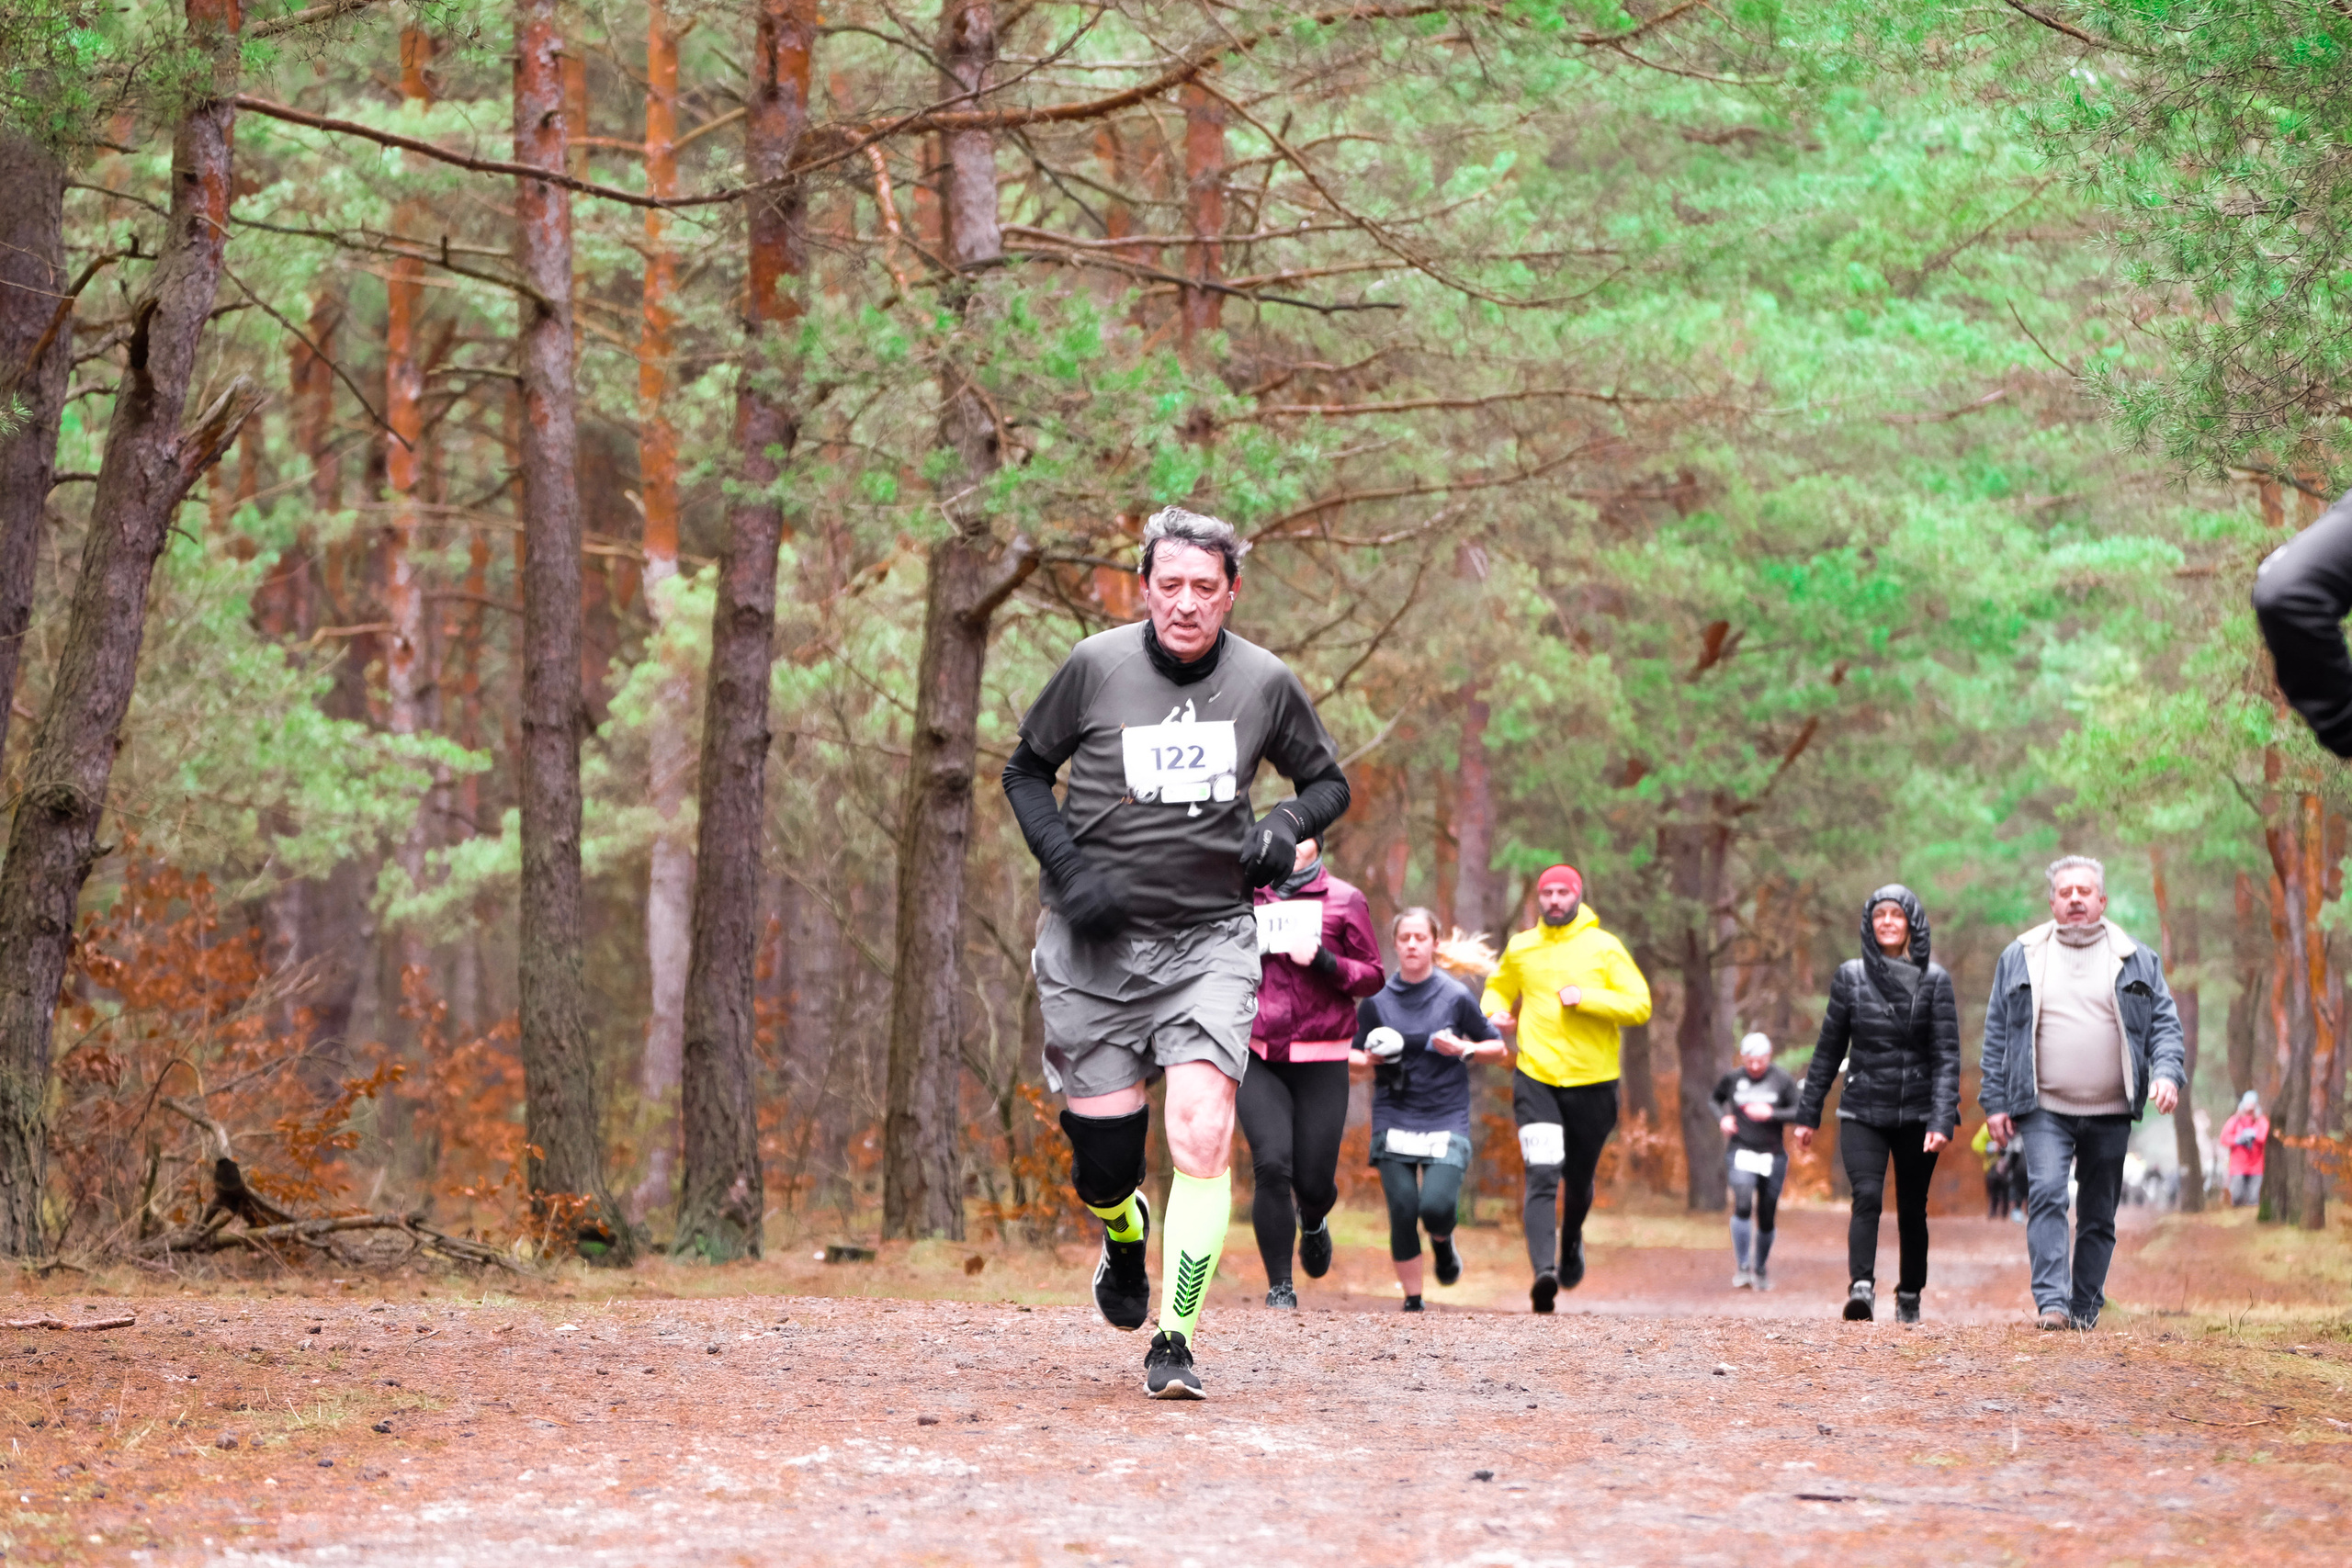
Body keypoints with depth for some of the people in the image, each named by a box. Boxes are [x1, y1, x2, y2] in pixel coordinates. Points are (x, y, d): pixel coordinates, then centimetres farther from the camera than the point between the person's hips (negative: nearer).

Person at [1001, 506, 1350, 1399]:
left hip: (1211, 939, 0)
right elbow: (1025, 771, 8)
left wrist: (1287, 825, -7)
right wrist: (1068, 868, -7)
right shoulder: (1097, 667, -5)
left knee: (1203, 1132, -20)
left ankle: (1175, 1341, -12)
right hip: (1094, 942, 0)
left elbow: (1328, 781, 16)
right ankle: (1124, 1238, 38)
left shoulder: (1265, 683, -1)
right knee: (1105, 1162, 0)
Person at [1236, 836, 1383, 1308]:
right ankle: (1279, 1287, -7)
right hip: (1258, 1060, 1)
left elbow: (1372, 977, 1)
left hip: (1321, 1062, -1)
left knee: (1314, 1181, 0)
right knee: (1271, 1166, -17)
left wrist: (1323, 961, -16)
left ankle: (1312, 1221, 40)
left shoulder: (1344, 901, 2)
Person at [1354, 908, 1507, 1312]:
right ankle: (1412, 1301, 9)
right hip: (1394, 1119, 1)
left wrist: (1465, 1049, -10)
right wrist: (1369, 1059, -9)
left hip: (1446, 1120, -1)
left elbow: (1498, 1048, 9)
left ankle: (1443, 1242, 19)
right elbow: (1352, 1054, 13)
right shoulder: (1376, 999, 4)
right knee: (1402, 1211, -8)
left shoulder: (1456, 997, 0)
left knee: (1436, 1206, -18)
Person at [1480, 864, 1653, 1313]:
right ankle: (1544, 1272, -31)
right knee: (1542, 1176, -19)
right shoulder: (1519, 949, 8)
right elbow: (1498, 989, 26)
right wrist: (1494, 1013, 3)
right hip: (1535, 1079, 0)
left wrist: (1586, 998, -18)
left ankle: (1571, 1240, 48)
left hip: (1592, 1083, 0)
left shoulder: (1604, 948, 0)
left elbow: (1640, 1006, -6)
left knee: (1578, 1181, 16)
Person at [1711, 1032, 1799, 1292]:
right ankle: (1742, 1268, -22)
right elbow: (1714, 1099, 19)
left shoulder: (1782, 1081, -2)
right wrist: (1723, 1117, -1)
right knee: (1742, 1205, -23)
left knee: (1766, 1217, 7)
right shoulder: (1732, 1080, 1)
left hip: (1773, 1156, 1)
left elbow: (1799, 1112, -3)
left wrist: (1771, 1114, -18)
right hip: (1741, 1152, -1)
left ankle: (1760, 1270, 26)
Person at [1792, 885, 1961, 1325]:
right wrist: (1808, 1113, 10)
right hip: (1862, 1112, 0)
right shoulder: (1850, 976, 4)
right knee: (1867, 1196, -20)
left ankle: (1910, 1297, 23)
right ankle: (1861, 1288, -32)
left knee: (1912, 1209, 7)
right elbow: (1829, 1050, 10)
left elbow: (1946, 1055, -4)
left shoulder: (1934, 980, 0)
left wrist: (1942, 1120, -15)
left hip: (1916, 1114, 0)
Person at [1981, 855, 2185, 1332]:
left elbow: (2165, 1023, 6)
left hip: (2110, 1113, 1)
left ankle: (2085, 1307, 15)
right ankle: (2051, 1303, -23)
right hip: (2044, 1109, -1)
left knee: (2099, 1215, 6)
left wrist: (2166, 1073, -13)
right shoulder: (2020, 959, 9)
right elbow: (1996, 1034, 10)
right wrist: (1996, 1102, 3)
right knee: (2046, 1195, -18)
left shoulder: (2136, 961, 9)